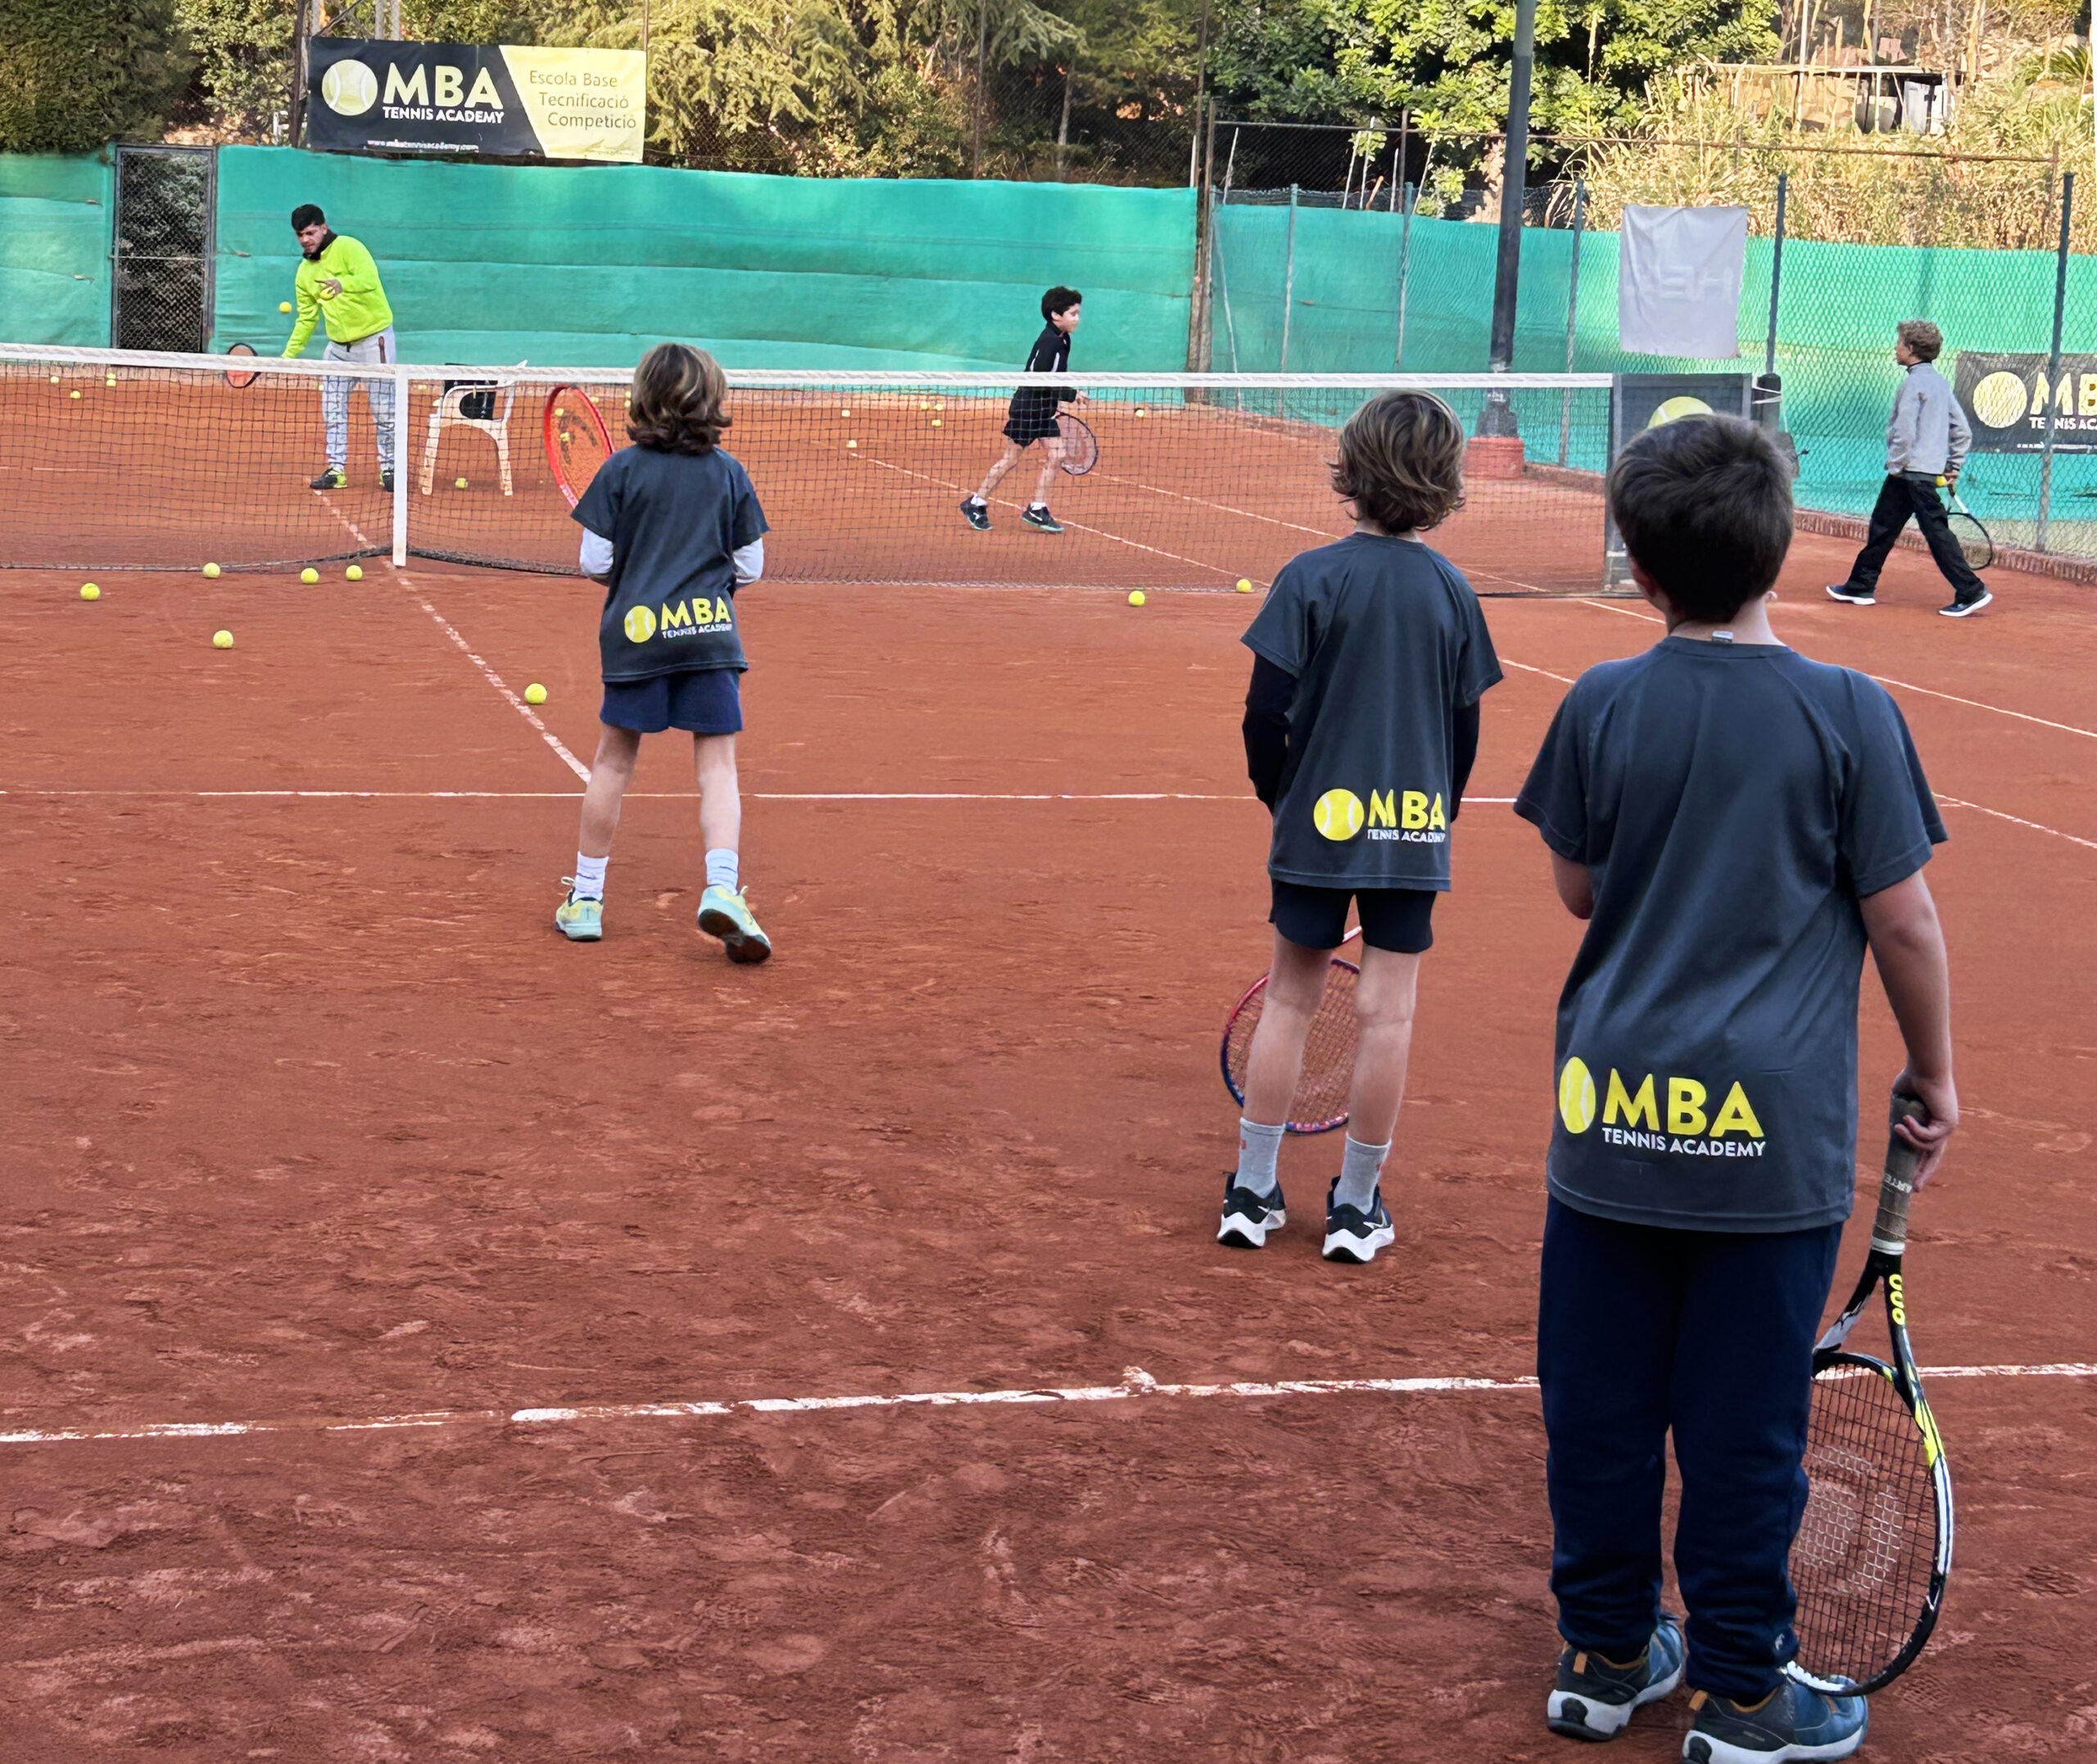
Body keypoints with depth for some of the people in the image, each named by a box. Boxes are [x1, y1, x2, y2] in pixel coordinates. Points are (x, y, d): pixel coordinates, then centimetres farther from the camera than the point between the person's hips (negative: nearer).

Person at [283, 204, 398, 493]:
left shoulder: (348, 248, -11)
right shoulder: (304, 272, 9)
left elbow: (369, 278, -29)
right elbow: (307, 318, 15)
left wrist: (342, 284, -49)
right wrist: (288, 356, 10)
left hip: (374, 339, -7)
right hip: (338, 346, 7)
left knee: (383, 411, -1)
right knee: (332, 412, 4)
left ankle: (388, 468, 11)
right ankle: (336, 470, 11)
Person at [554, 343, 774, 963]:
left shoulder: (622, 470, -1)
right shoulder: (729, 473, 3)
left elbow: (594, 562, -2)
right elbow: (751, 567, 5)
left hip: (637, 631, 0)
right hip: (711, 632, 0)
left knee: (614, 759, 12)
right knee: (717, 766, 1)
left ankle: (585, 899, 19)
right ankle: (722, 887, -19)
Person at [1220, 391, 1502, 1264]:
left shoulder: (1312, 578, -9)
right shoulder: (1450, 588, -1)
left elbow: (1266, 712, -10)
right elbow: (1465, 727, 4)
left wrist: (1281, 798, 7)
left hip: (1319, 823, -1)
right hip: (1414, 831, 1)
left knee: (1290, 999, 11)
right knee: (1387, 1012, 6)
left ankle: (1252, 1192, 16)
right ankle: (1356, 1205, 12)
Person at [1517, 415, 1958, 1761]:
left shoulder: (1601, 708, -2)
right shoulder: (1848, 716, -9)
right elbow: (1903, 919, -5)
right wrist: (1935, 1072, 8)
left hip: (1613, 1115, 3)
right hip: (1774, 1129, -2)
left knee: (1602, 1399, 12)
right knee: (1745, 1420, 5)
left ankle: (1606, 1655, 24)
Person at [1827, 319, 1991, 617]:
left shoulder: (1915, 382, -13)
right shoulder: (1941, 383, 14)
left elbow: (1904, 432, -19)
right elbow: (1963, 432, 16)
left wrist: (1896, 466, -10)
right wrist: (1953, 466, 18)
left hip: (1913, 471, -9)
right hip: (1932, 469, 9)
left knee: (1937, 531, -9)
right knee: (1883, 526, 15)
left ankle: (1971, 591, -12)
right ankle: (1861, 587, 23)